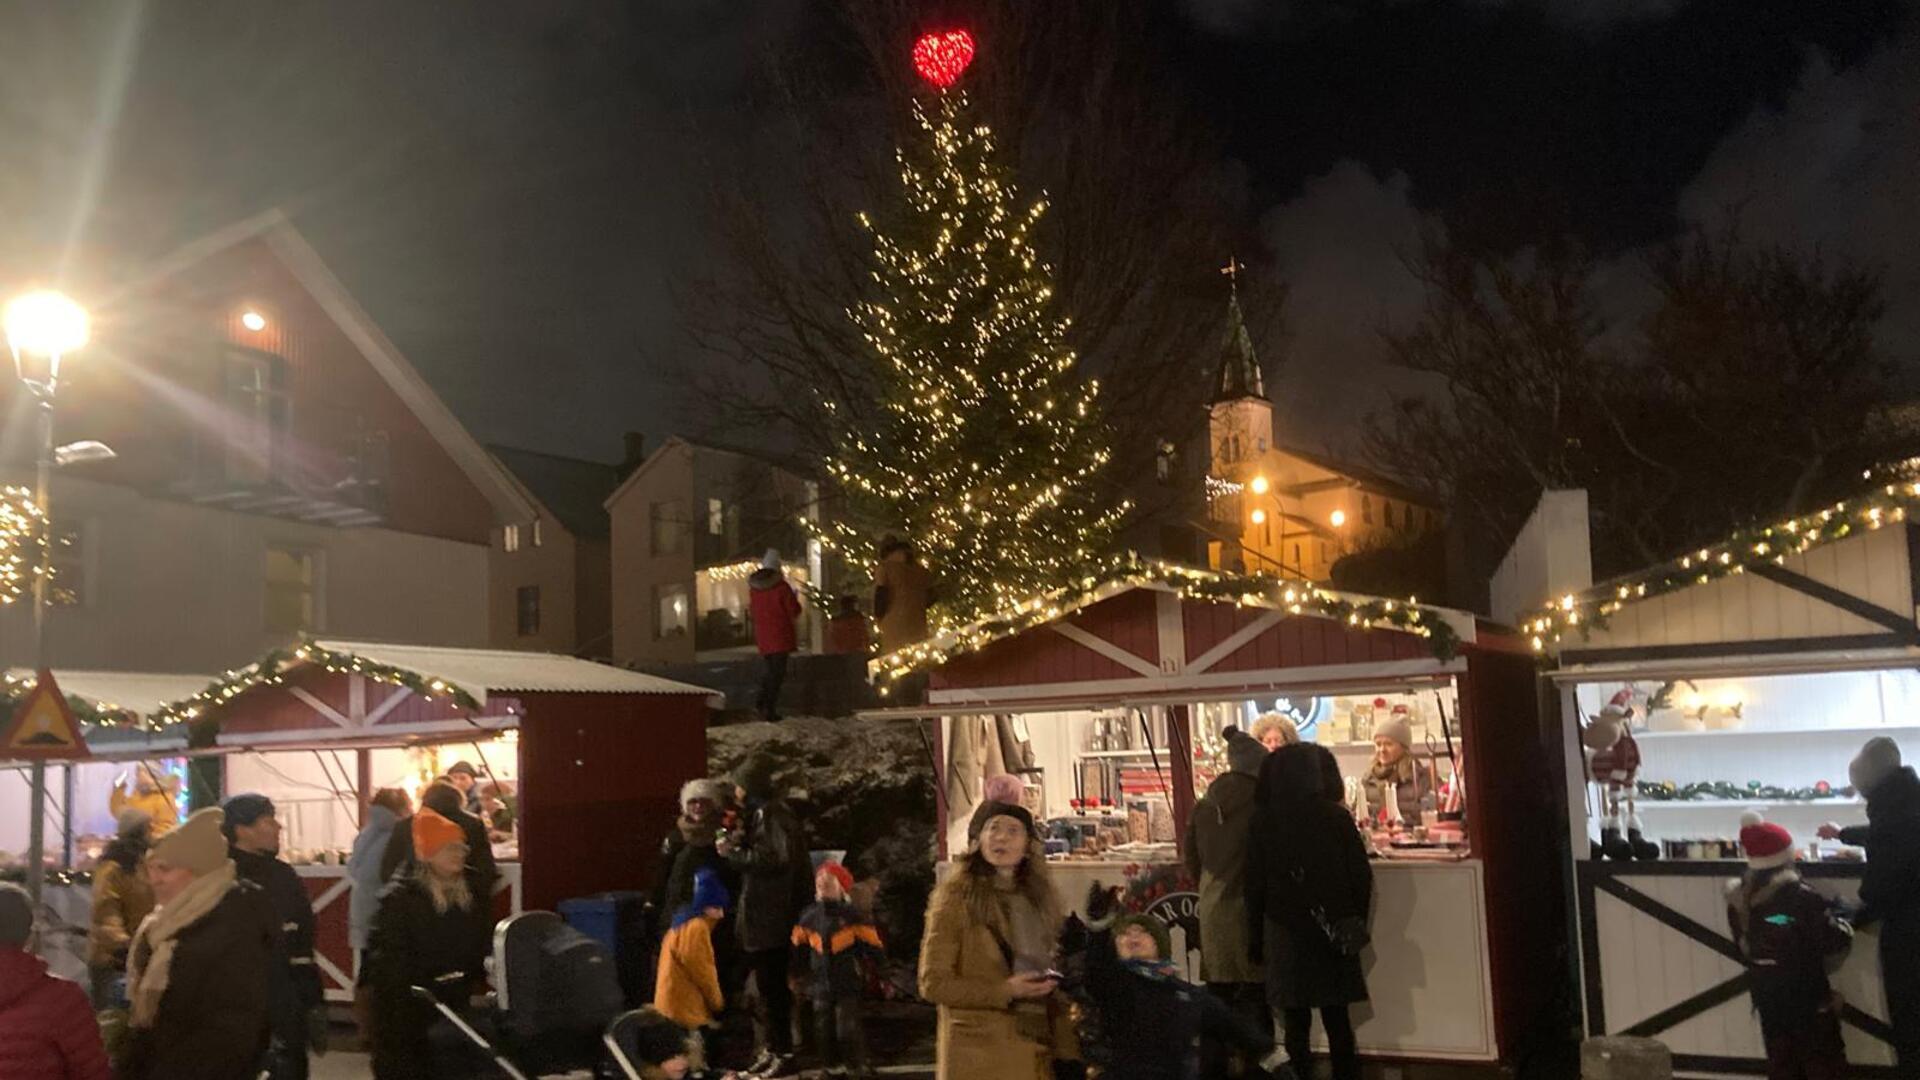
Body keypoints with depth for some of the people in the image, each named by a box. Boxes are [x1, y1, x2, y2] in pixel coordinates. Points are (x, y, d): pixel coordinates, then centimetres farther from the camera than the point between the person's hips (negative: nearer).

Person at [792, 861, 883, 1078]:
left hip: (848, 984, -4)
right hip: (820, 985, 5)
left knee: (849, 1029, -7)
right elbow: (800, 949, 18)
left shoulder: (852, 915, -8)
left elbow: (871, 947, -6)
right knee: (825, 1029, 10)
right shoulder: (809, 916, 5)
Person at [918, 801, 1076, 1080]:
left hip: (1035, 1053, 5)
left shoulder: (1040, 899, 14)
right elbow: (933, 983, -7)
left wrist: (1066, 1049, 7)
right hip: (979, 1056, -5)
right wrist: (1004, 991, -15)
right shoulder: (956, 897, -3)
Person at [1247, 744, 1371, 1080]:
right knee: (1337, 1019, 11)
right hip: (1332, 933, 1)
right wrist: (1356, 922, 10)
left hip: (1286, 933, -1)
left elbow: (1255, 883, -3)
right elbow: (1361, 874, -3)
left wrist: (1255, 937, 4)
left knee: (1296, 1022, 6)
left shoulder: (1263, 821, -5)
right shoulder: (1335, 816, -5)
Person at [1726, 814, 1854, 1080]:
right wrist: (1840, 919, 0)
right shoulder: (1799, 896, -22)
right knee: (1820, 1054, 10)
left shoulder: (1740, 896, -4)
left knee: (1780, 1050, 16)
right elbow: (1835, 939, -18)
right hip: (1804, 988, -5)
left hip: (1764, 986, 5)